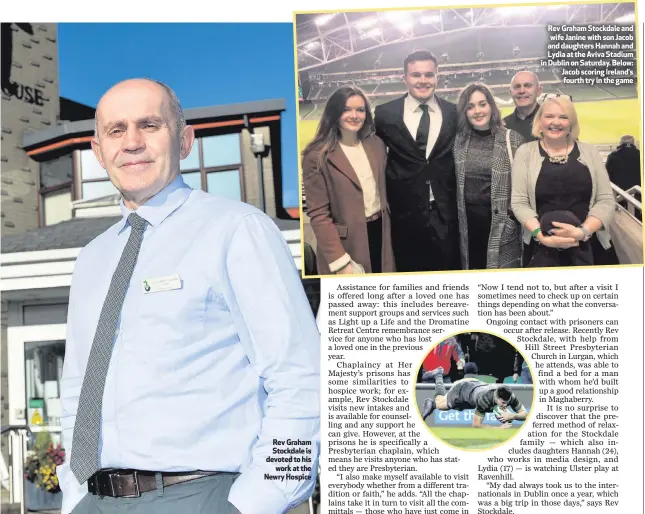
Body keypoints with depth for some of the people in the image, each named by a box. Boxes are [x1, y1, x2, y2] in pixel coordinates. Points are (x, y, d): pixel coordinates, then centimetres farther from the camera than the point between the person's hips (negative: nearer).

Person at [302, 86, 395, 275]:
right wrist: (340, 262, -20)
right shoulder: (318, 156, -13)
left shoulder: (376, 144, 5)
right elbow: (319, 214, -15)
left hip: (379, 232, 5)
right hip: (347, 241, -5)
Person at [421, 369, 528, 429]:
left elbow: (525, 414, -26)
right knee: (440, 404, 24)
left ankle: (438, 374, 55)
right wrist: (499, 428, -53)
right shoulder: (484, 399, -50)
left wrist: (512, 416, -48)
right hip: (462, 388, -6)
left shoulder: (510, 396, -36)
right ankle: (438, 375, 32)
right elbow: (476, 425, -46)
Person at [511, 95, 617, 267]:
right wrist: (541, 236, -17)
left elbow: (606, 200, 1)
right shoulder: (526, 152, 4)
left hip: (591, 244, 2)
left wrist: (583, 231, -16)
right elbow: (519, 202, -2)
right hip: (544, 247, -2)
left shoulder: (589, 151, 7)